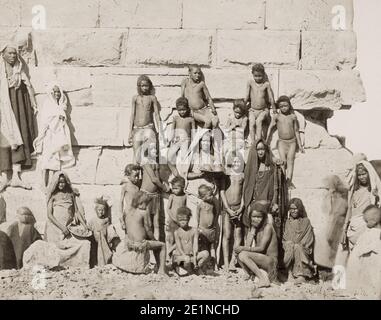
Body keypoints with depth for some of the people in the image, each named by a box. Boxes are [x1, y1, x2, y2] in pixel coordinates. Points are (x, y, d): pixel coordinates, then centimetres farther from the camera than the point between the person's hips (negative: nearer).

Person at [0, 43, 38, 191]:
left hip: (18, 106, 4)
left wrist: (34, 104, 3)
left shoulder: (20, 69, 10)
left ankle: (16, 177, -2)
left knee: (19, 139, -2)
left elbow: (29, 86, 9)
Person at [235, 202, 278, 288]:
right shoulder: (252, 228, 11)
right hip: (260, 259, 7)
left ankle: (263, 277, -21)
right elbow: (247, 246, -1)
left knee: (243, 255, -23)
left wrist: (243, 248, -17)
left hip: (271, 260, -7)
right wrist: (252, 230, -6)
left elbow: (261, 248, -15)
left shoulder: (267, 227, -9)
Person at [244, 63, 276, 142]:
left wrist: (274, 111, 1)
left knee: (259, 121, -30)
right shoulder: (250, 83, 1)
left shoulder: (266, 84, -3)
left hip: (263, 110, -1)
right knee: (252, 123, -25)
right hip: (252, 110, 1)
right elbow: (246, 97, 6)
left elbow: (271, 99, 0)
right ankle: (253, 144, -25)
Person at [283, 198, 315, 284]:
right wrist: (289, 244, -12)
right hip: (289, 249, 2)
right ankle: (290, 273, -33)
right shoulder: (288, 222, 17)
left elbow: (308, 239, -2)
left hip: (302, 250, -2)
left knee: (297, 248, -34)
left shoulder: (306, 221, 7)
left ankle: (301, 275, -35)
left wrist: (295, 244, -16)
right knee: (289, 247, -31)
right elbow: (285, 238, 12)